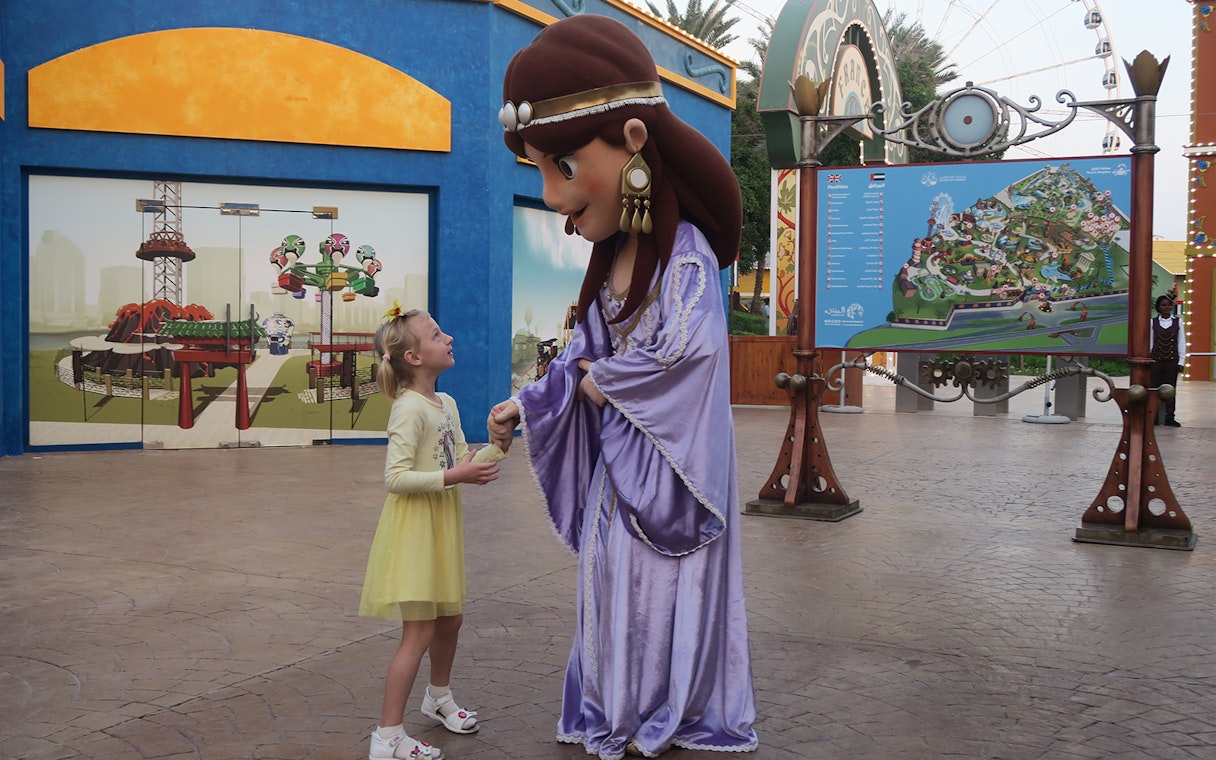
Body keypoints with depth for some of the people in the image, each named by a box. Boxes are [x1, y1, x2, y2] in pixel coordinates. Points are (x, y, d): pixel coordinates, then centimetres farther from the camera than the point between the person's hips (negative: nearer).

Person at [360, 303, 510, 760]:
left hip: (442, 525, 9)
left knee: (450, 618, 20)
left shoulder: (447, 404, 9)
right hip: (414, 526, -9)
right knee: (419, 632, -7)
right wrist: (453, 476, -28)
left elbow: (463, 464, 13)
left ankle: (438, 698, 43)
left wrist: (497, 448, -2)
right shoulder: (409, 409, -18)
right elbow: (396, 478, -25)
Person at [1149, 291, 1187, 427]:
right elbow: (1150, 343, 4)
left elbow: (1182, 343, 3)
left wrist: (1181, 361, -2)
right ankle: (1154, 417, 9)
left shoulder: (1178, 322, 4)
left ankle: (1169, 417, 11)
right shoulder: (1153, 322, 3)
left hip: (1172, 361, 0)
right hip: (1155, 360, 0)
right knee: (1154, 388, 2)